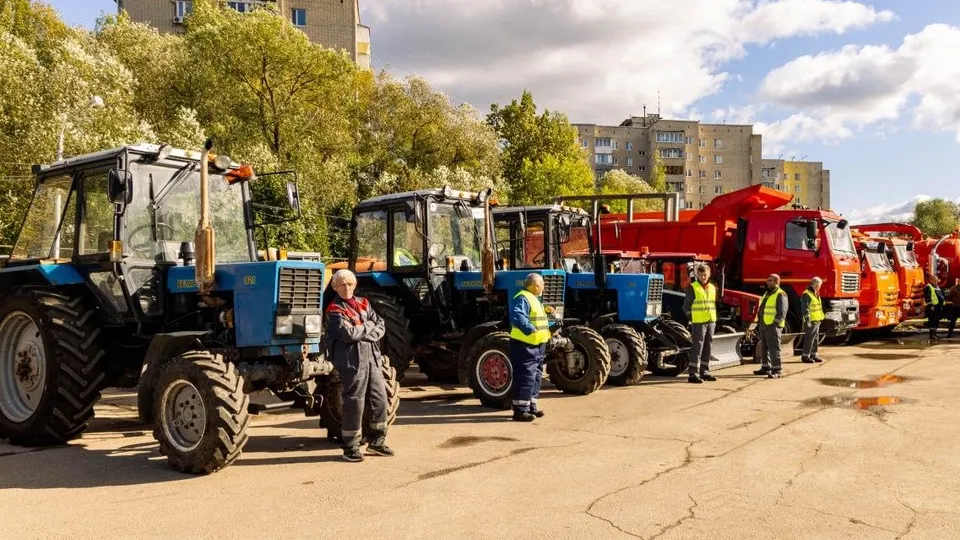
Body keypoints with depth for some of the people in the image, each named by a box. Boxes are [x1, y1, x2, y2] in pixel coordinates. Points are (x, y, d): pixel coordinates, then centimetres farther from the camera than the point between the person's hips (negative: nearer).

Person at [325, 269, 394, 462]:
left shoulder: (363, 303, 15)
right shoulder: (335, 310, -6)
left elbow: (380, 325, 10)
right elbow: (347, 333, -20)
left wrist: (367, 334, -9)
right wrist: (368, 326, -6)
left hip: (372, 358, 7)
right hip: (352, 360, -7)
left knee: (380, 399, 10)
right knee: (354, 403, -3)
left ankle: (376, 442, 24)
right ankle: (350, 448, 9)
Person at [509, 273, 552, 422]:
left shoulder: (534, 299, 18)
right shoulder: (522, 298, -16)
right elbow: (517, 316, -32)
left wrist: (549, 329, 16)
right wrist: (531, 330, -37)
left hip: (537, 345, 11)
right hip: (524, 345, -11)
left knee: (535, 376, 17)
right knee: (525, 377, -9)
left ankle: (531, 406, 27)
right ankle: (520, 410, -5)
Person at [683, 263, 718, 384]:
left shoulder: (712, 288, 14)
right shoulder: (692, 288, -5)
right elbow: (686, 306, -3)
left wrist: (713, 320, 12)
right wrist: (693, 319, -4)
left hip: (711, 322, 6)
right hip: (699, 323, -6)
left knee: (708, 347, 10)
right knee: (697, 347, -9)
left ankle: (704, 372, 19)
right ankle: (693, 374, -8)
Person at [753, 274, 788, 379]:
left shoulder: (780, 295, -8)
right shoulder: (766, 294, 20)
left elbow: (782, 312, -15)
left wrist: (774, 323, -20)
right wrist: (758, 323, 17)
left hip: (773, 326, -9)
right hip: (763, 325, 9)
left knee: (774, 348, -8)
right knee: (764, 348, 13)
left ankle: (776, 370, -6)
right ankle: (765, 368, 22)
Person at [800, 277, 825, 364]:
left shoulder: (816, 294, 17)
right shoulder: (807, 294, -14)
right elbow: (805, 309, -19)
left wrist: (820, 319, 23)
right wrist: (808, 320, -22)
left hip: (817, 321, 10)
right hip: (811, 321, -10)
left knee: (816, 339, 13)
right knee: (809, 339, -6)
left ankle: (814, 355, 21)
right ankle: (805, 356, -2)